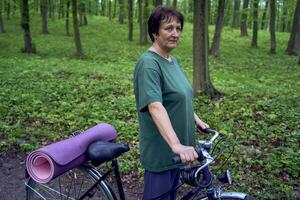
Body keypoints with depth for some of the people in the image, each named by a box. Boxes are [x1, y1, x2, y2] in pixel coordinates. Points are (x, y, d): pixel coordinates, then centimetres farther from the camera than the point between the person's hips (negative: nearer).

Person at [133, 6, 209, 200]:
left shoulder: (173, 61, 8)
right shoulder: (149, 63, -20)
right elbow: (155, 106, -32)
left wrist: (196, 120, 13)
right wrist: (176, 145, -40)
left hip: (177, 150, 8)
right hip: (161, 151, -8)